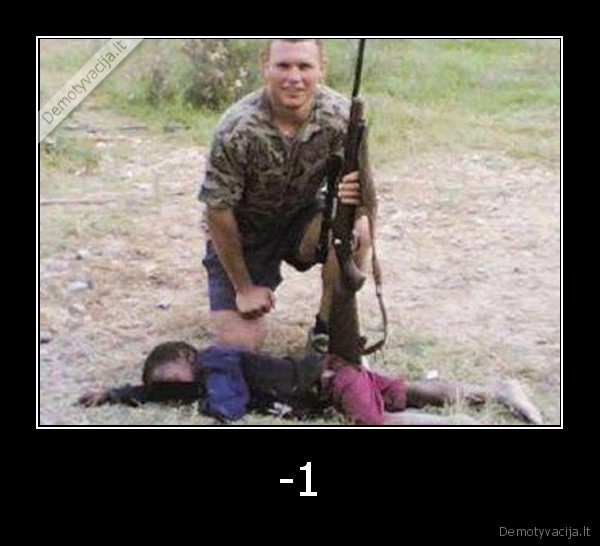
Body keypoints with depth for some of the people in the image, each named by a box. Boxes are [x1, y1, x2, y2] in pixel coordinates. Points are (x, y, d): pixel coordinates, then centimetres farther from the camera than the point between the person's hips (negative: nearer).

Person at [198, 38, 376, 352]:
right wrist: (244, 288, -13)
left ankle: (326, 330, -6)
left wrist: (351, 198, -40)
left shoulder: (340, 117, -21)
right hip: (244, 235, -2)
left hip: (301, 218, 3)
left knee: (356, 230, -29)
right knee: (241, 343, -14)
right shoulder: (237, 130, -29)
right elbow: (218, 211, -20)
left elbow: (363, 198, -14)